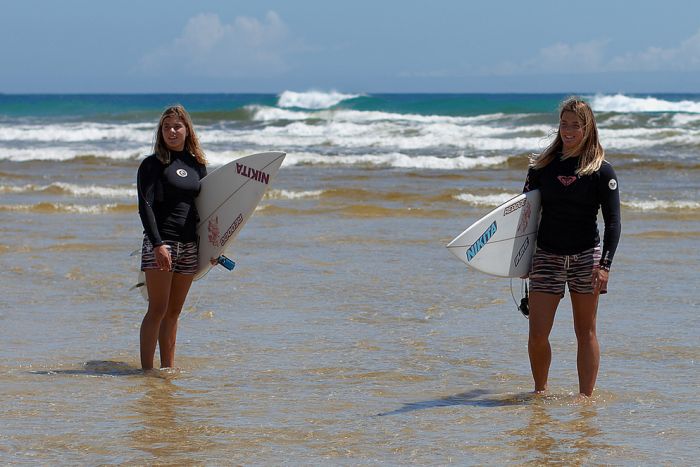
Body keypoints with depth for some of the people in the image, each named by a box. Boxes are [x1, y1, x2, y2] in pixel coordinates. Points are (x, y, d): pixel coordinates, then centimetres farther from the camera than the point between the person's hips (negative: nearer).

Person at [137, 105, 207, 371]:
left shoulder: (197, 165, 14)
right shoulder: (152, 164, -3)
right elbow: (145, 206, -12)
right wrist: (158, 244, -23)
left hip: (189, 245, 5)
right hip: (160, 241, -5)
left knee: (174, 311, 10)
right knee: (158, 309, -10)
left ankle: (168, 368, 15)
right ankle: (146, 370, -8)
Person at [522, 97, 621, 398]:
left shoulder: (601, 171, -3)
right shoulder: (542, 166, 4)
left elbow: (613, 221, -6)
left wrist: (605, 265, -16)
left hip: (586, 256, -2)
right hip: (547, 256, 2)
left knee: (585, 332, 4)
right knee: (537, 334, -3)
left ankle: (586, 396, 10)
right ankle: (540, 392, 16)